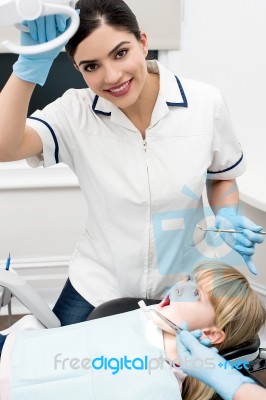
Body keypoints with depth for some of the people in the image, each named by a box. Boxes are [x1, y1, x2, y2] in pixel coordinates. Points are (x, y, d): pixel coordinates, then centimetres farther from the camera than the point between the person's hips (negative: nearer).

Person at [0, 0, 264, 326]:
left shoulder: (205, 104, -13)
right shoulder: (75, 112, -14)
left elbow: (223, 176, 4)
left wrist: (228, 219, -15)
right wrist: (31, 64, -36)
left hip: (184, 288, 1)